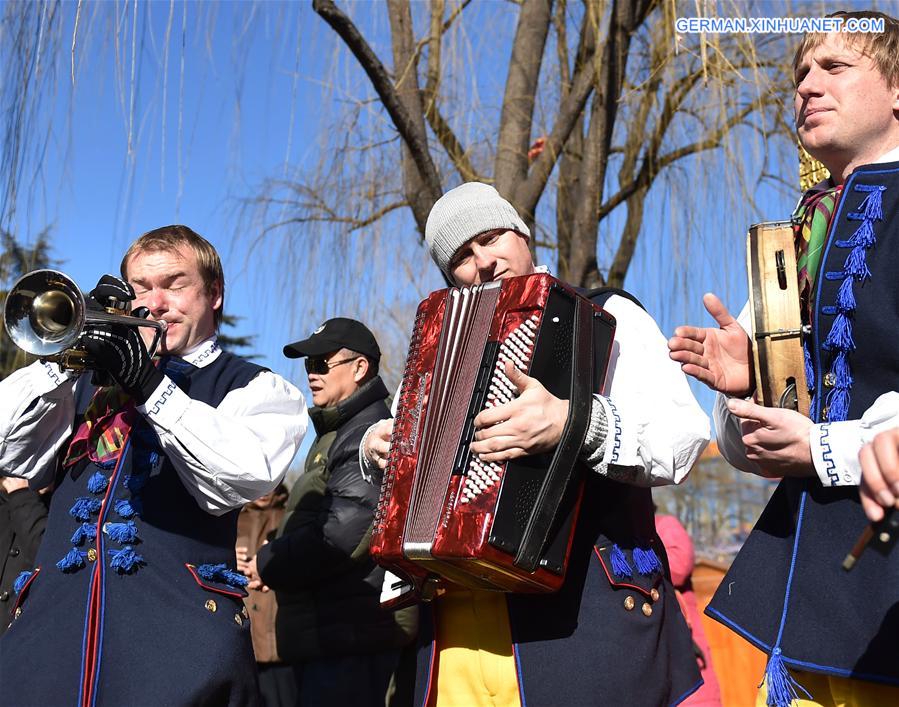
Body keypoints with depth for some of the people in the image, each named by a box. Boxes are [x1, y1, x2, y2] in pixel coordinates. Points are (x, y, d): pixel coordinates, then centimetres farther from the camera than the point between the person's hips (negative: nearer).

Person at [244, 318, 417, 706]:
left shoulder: (368, 433, -14)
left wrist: (267, 564, -9)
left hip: (351, 634, -10)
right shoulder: (333, 434, 19)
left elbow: (342, 534, -23)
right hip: (322, 632, 10)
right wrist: (271, 559, 5)